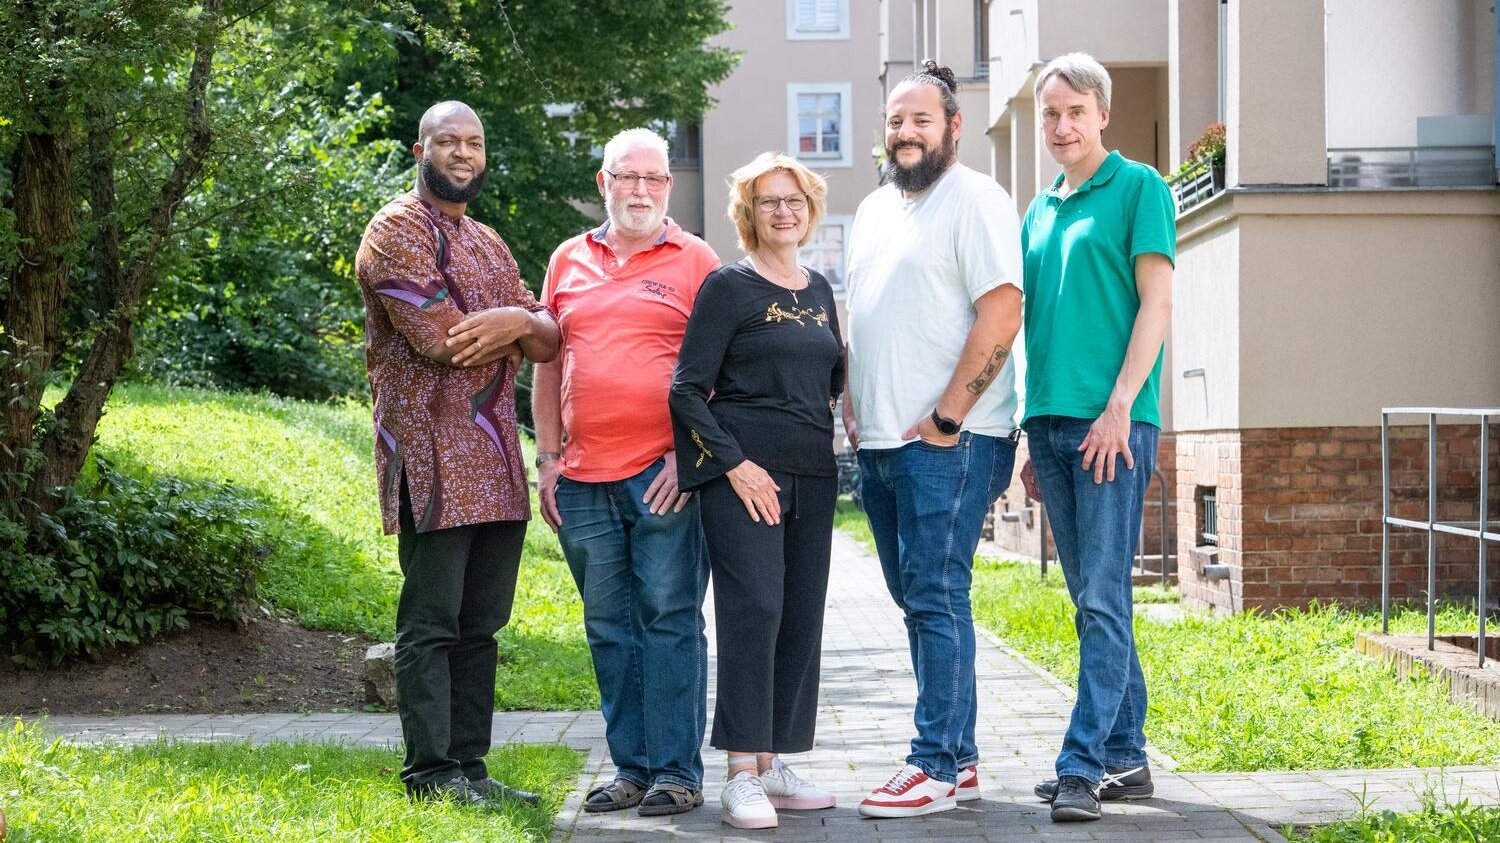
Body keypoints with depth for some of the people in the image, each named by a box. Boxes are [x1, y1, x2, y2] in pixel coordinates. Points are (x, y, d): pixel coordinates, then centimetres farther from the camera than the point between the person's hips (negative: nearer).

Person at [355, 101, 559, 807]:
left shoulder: (488, 244, 21)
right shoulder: (398, 230, -5)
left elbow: (548, 340, 11)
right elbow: (438, 336, -18)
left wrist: (518, 322, -13)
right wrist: (512, 332, -1)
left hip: (496, 467, 8)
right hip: (433, 460, -8)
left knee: (481, 624, 10)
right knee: (431, 624, -4)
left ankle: (469, 767, 16)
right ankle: (430, 774, 1)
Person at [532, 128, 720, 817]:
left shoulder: (694, 261, 3)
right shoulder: (569, 261, 15)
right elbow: (549, 366, 17)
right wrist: (548, 457, 10)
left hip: (663, 476, -4)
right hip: (584, 478, 4)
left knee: (670, 621, -3)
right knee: (610, 629, 8)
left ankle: (677, 772, 2)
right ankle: (631, 768, 16)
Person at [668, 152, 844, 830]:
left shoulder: (819, 291, 16)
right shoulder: (728, 286, -2)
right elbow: (688, 391, -7)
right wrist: (734, 462, -14)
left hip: (811, 471, 6)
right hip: (741, 470, -6)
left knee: (802, 617, 5)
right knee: (753, 608, -14)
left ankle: (773, 763, 12)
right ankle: (743, 774, -12)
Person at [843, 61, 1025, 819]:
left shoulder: (975, 201, -7)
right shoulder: (874, 210, 19)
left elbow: (1001, 314, -16)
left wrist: (945, 418, -17)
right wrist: (851, 408, 13)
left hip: (946, 442, -8)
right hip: (880, 442, 8)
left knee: (936, 598, -8)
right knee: (917, 601, 11)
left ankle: (937, 766, -3)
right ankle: (958, 757, 19)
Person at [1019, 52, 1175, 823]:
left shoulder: (1138, 188, 0)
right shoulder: (1038, 212, 18)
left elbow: (1156, 303, -7)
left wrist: (1119, 406, -16)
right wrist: (1034, 436, 16)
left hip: (1111, 420, -7)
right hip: (1050, 419, 7)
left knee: (1103, 598, -9)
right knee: (1089, 599, 10)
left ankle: (1083, 765, -10)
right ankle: (1125, 756, 17)